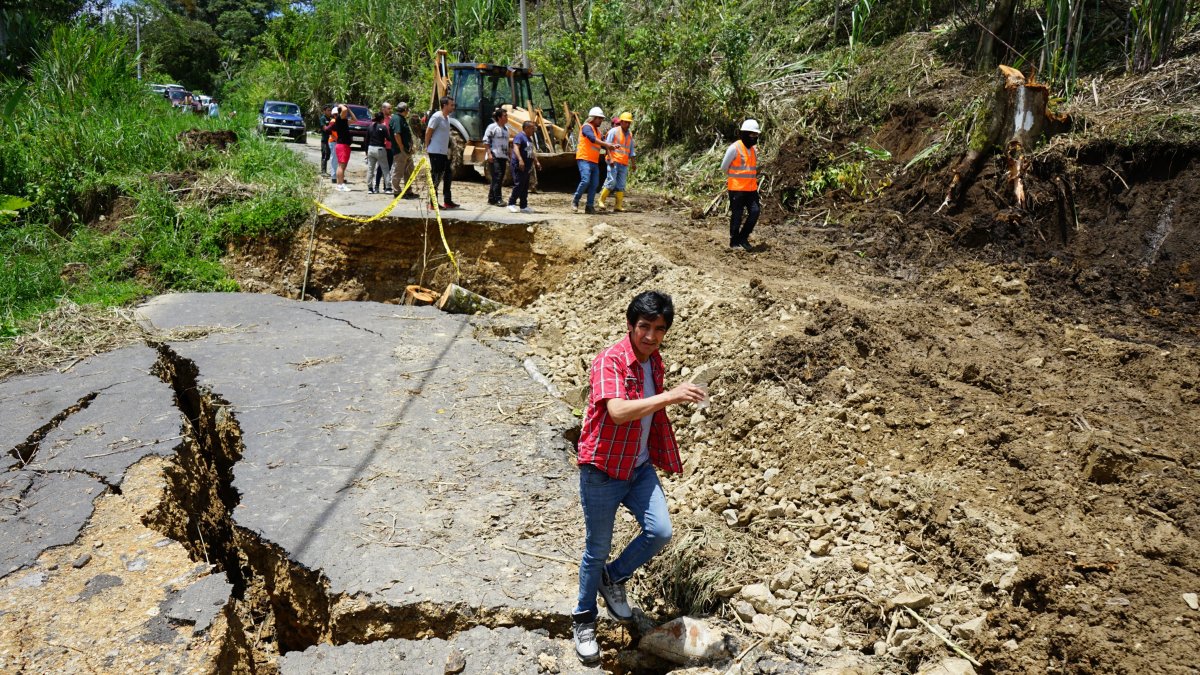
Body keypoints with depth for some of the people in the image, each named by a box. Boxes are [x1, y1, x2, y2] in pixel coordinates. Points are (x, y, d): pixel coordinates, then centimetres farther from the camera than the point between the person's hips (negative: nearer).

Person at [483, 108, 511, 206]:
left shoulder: (506, 128, 16)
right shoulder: (492, 127, -6)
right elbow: (486, 141, -9)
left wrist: (512, 142, 9)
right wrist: (489, 153, -17)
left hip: (503, 156, 8)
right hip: (494, 156, -8)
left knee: (500, 178, 7)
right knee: (497, 177, -13)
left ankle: (491, 199, 15)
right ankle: (498, 199, -13)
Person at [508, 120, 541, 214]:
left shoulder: (529, 138, 21)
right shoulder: (519, 136, -9)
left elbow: (532, 151, 32)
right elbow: (516, 148, -23)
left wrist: (536, 162, 29)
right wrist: (520, 160, -34)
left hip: (527, 167, 9)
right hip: (519, 166, -9)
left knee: (525, 187, 9)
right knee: (518, 185, -12)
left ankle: (524, 206, 13)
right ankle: (511, 204, -5)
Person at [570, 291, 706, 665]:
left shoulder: (654, 361, 4)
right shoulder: (609, 361, -21)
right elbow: (618, 412, -37)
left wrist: (660, 456, 22)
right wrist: (670, 396, -42)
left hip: (640, 468, 6)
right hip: (602, 471, -6)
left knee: (660, 532, -9)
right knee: (598, 550, 7)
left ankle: (613, 579, 20)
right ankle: (584, 619, 30)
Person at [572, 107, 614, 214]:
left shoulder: (597, 130, 20)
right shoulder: (587, 127, -6)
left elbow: (600, 144, 25)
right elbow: (593, 139, -24)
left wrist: (610, 147, 7)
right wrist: (606, 144, -30)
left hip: (594, 162, 9)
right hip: (584, 159, -9)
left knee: (594, 184, 3)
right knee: (585, 181, -19)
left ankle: (589, 206, 7)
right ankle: (575, 201, -2)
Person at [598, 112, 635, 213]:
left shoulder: (630, 135, 18)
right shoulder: (614, 131, 1)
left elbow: (631, 151, 21)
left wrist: (632, 163, 11)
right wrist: (611, 159, -15)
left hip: (624, 164, 6)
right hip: (614, 162, -5)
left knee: (621, 185, 0)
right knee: (611, 182, -14)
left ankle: (618, 205, 0)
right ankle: (601, 200, -2)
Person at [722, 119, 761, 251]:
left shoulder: (753, 149, 10)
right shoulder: (735, 148, -12)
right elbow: (724, 167, -5)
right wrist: (734, 178, 8)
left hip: (751, 188, 6)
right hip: (736, 188, -6)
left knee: (755, 212, -1)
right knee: (737, 215, 1)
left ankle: (743, 237, 14)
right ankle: (734, 242, 13)